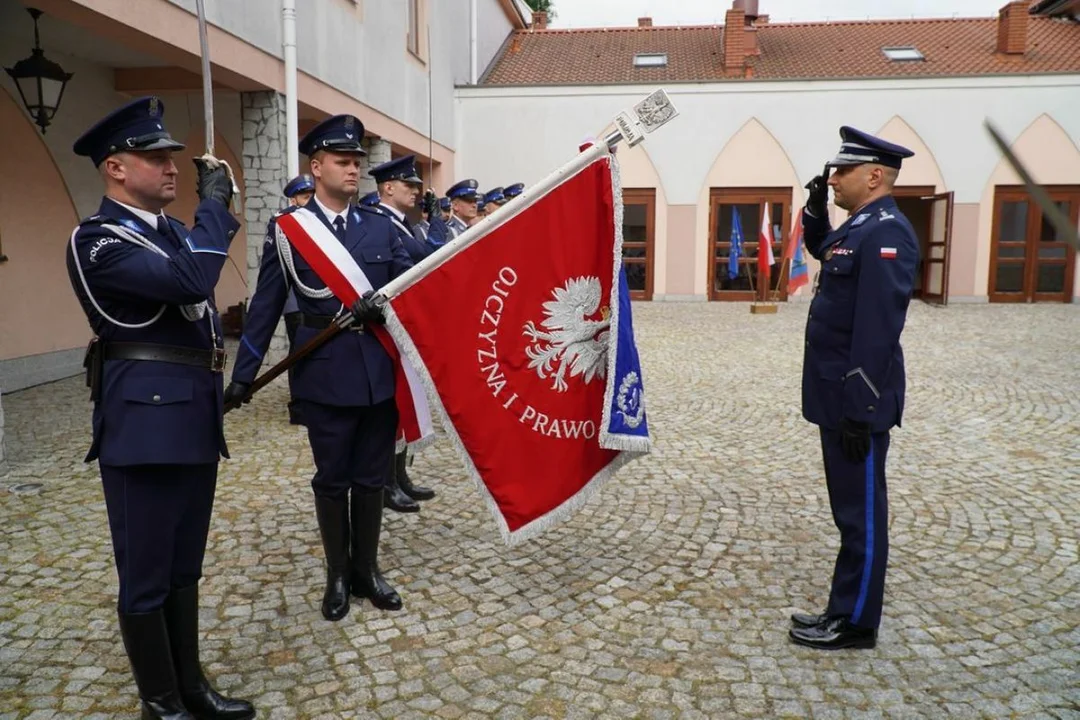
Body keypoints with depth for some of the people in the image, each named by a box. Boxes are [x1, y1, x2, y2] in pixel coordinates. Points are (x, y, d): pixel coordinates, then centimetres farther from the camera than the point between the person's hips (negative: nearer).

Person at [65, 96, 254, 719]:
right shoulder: (96, 241, -12)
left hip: (196, 419, 8)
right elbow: (191, 280, -27)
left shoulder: (173, 231, 14)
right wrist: (214, 201, -14)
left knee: (185, 568, 18)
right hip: (145, 422, -8)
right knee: (147, 575, 6)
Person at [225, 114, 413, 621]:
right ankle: (337, 575, 27)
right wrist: (243, 374, 1)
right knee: (332, 480, 10)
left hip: (380, 370, 2)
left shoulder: (380, 227, 8)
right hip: (326, 372, -2)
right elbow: (265, 306, 1)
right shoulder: (287, 228, 1)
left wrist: (382, 306, -20)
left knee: (372, 477, 12)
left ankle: (367, 569, 29)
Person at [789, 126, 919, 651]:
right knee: (851, 510, 17)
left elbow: (877, 332, -23)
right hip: (840, 395, 10)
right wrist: (815, 207, 17)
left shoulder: (886, 233, -17)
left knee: (860, 513, 2)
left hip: (857, 401, -10)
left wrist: (859, 410, -23)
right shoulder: (861, 226, 12)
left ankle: (856, 624, 15)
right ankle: (845, 612, 29)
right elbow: (821, 249, 35)